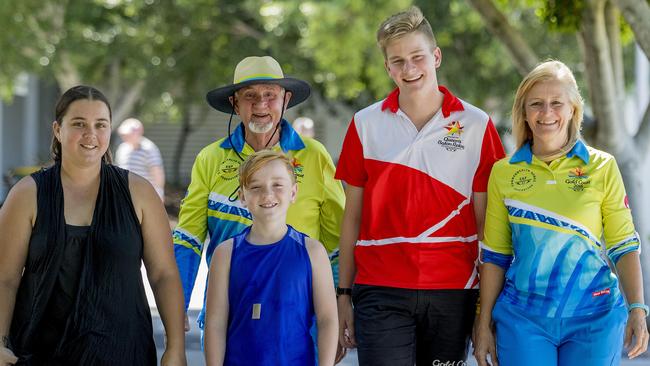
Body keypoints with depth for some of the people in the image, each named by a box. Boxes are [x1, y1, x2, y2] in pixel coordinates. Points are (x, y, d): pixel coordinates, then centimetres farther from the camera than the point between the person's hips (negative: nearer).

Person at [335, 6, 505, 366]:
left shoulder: (476, 125, 3)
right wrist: (344, 294, 6)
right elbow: (352, 217, 10)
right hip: (380, 292, 0)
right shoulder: (365, 124, 6)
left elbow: (487, 221, 4)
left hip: (451, 294, 0)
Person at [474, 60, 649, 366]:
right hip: (523, 317, 1)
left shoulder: (603, 167, 0)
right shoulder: (504, 172, 4)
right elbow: (494, 255, 8)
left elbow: (624, 246, 0)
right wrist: (484, 325, 6)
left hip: (594, 317, -1)